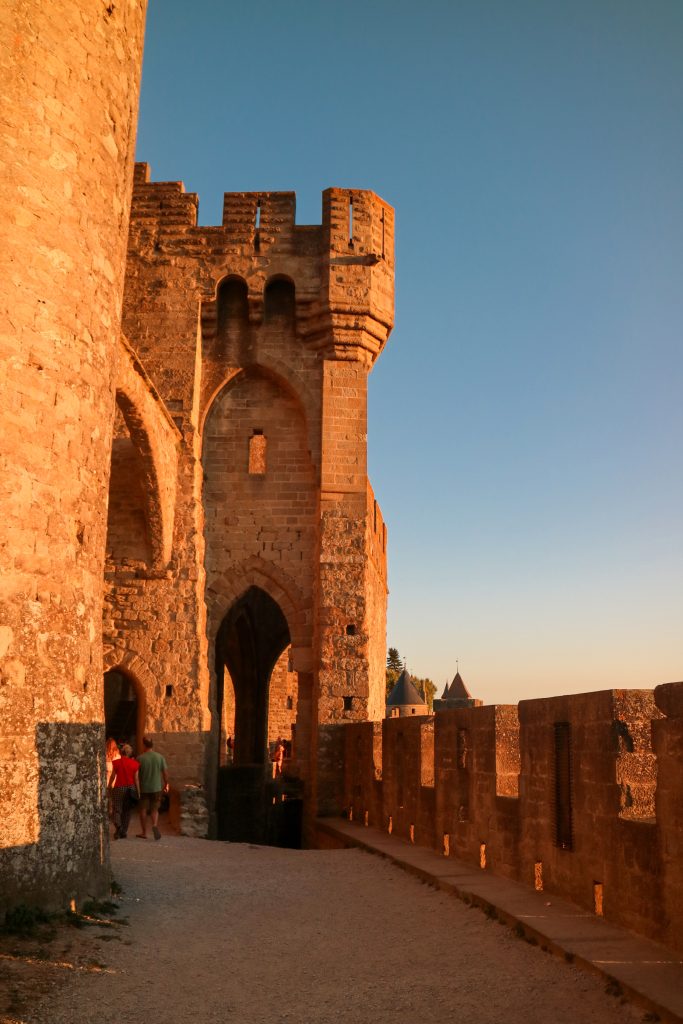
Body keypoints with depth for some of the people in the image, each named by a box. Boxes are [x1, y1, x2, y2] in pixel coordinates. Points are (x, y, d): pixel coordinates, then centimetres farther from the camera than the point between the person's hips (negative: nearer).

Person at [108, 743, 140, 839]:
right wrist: (138, 792, 5)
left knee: (116, 810, 3)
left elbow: (112, 776, 1)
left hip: (118, 788, -2)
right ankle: (124, 832, 12)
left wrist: (109, 788, 14)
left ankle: (118, 826, -23)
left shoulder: (116, 762, -4)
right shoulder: (134, 764, -1)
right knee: (127, 810, 12)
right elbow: (136, 779, 0)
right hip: (130, 788, 2)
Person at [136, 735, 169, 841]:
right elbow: (165, 772, 0)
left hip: (143, 788, -2)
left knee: (143, 810, 11)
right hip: (157, 788, 2)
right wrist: (166, 784, 14)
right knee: (154, 809, 11)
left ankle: (144, 832, 16)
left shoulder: (140, 758, -10)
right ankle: (155, 825, -15)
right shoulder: (160, 757, -3)